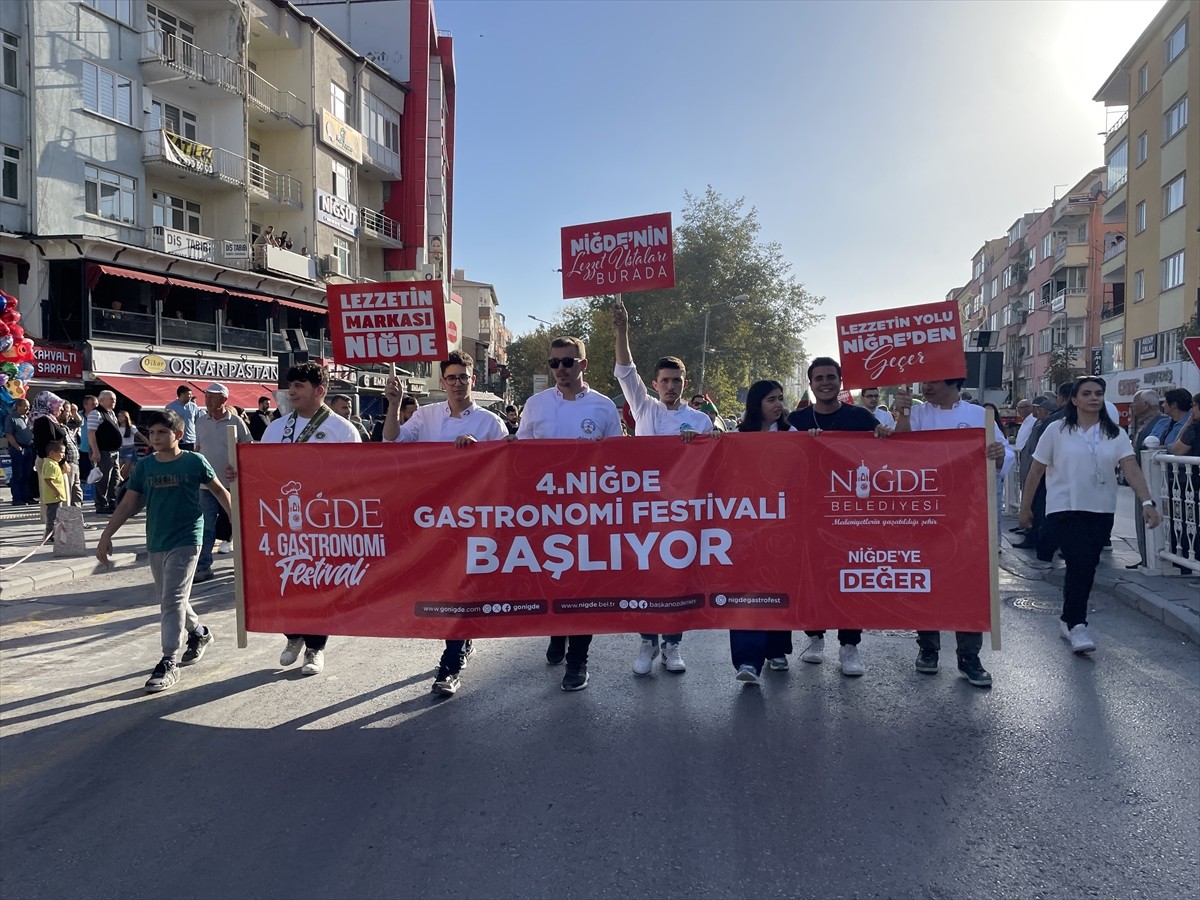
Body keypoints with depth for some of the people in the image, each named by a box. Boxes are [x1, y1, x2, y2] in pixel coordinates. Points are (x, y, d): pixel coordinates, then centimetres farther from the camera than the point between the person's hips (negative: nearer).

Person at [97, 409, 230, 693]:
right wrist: (106, 536, 4)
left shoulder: (194, 462, -6)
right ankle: (199, 633, 40)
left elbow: (219, 491, 5)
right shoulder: (144, 466, 4)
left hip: (186, 540, -5)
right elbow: (127, 505, 8)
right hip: (156, 542, 5)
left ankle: (169, 663, -4)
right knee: (168, 599, 16)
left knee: (172, 600, -9)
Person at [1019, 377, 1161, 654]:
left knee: (1088, 567, 8)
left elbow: (1131, 468, -7)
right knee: (1080, 564, -15)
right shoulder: (1057, 431, -3)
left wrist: (1147, 501, -21)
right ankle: (1076, 625, -7)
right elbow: (1037, 470, 1)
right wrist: (1026, 505, 3)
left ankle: (1068, 620, 23)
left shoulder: (1115, 434, 4)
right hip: (1066, 507, -3)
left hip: (1101, 510, 4)